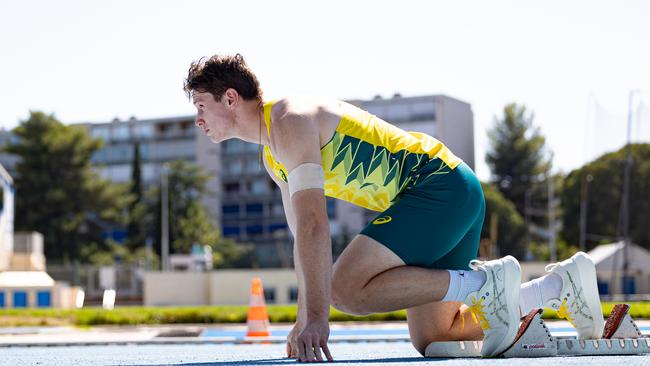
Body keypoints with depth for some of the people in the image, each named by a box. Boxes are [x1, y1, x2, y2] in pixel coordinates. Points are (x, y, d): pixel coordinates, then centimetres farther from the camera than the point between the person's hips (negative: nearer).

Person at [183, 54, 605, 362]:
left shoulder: (290, 122, -15)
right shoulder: (273, 155, 17)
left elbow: (314, 226, -25)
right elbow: (303, 236, 21)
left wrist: (318, 317, -29)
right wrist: (304, 319, 17)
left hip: (440, 186, -10)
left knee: (347, 288, -22)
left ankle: (484, 283, -15)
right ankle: (561, 282, 14)